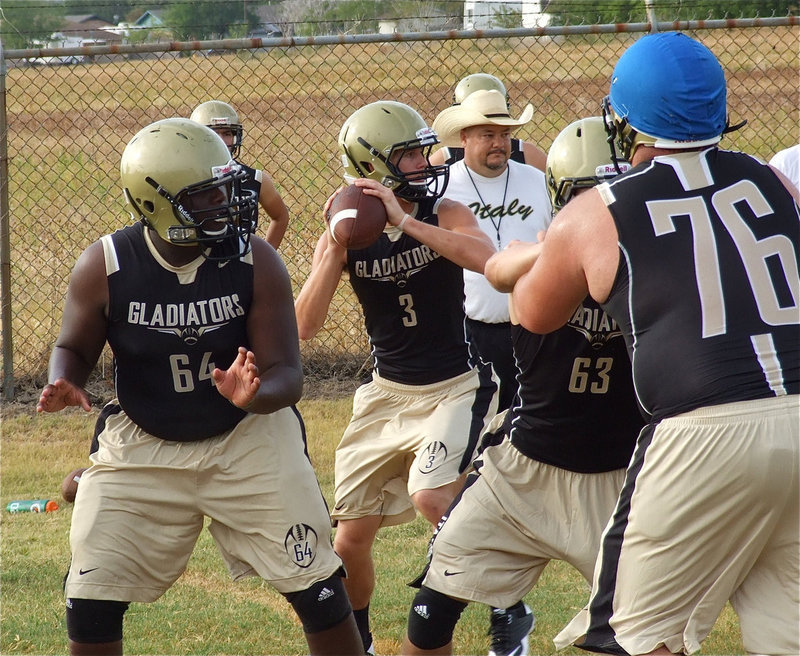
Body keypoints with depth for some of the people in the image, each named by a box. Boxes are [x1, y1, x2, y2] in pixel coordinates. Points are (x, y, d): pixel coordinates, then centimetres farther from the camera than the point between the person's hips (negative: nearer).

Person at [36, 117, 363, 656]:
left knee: (318, 590, -1)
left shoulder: (255, 262, -18)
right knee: (91, 604, -1)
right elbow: (75, 348, 0)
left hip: (248, 437, 0)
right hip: (142, 445, 1)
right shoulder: (106, 267, -17)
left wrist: (255, 394, -40)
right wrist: (62, 386, -23)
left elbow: (288, 375, -17)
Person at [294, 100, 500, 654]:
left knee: (431, 497, -29)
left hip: (455, 389, -3)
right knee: (350, 543, 7)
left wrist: (402, 220, -35)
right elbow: (305, 327, -14)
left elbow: (486, 258, -33)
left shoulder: (442, 214, -11)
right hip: (388, 394, 4)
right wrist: (337, 244, -25)